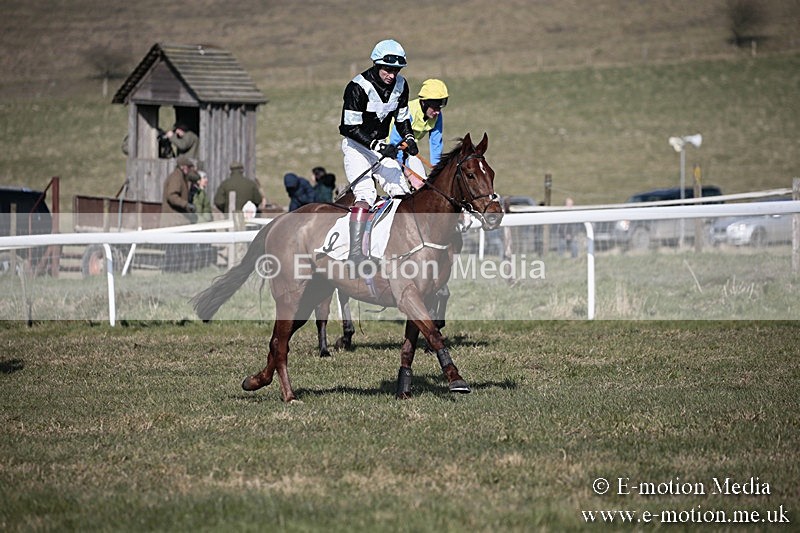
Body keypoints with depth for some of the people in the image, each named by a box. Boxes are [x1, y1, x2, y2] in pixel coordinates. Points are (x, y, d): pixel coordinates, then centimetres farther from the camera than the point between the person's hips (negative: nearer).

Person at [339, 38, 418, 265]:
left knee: (402, 192, -3)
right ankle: (355, 253, -30)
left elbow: (402, 118, 13)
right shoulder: (358, 87, -21)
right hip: (356, 145, -7)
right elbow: (351, 127, -23)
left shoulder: (400, 85, -1)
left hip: (381, 146, 7)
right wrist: (378, 146, -32)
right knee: (366, 194, -24)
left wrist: (409, 138, -8)